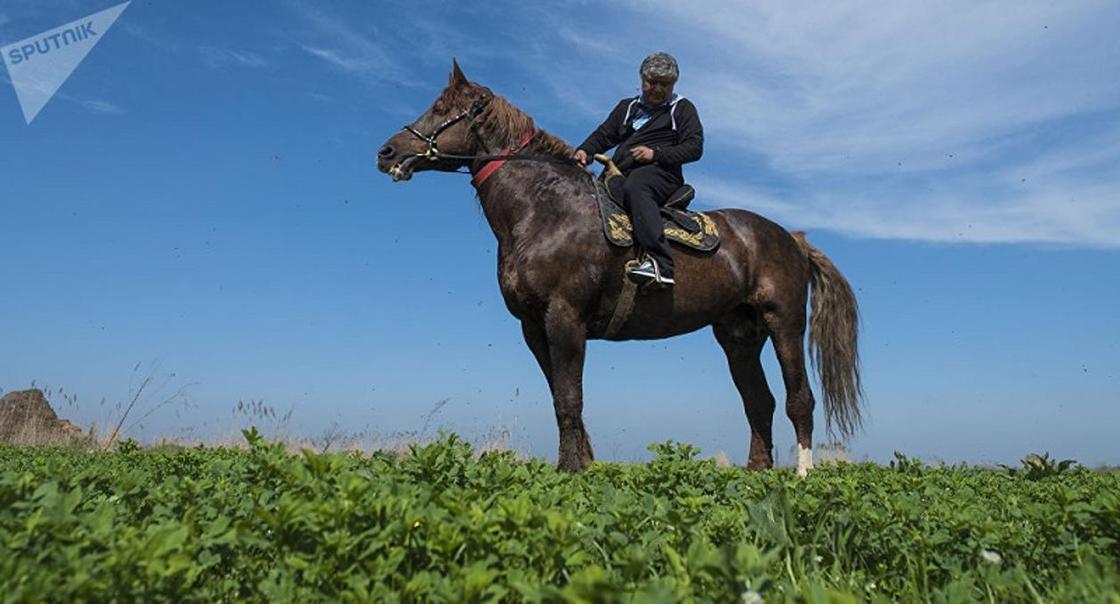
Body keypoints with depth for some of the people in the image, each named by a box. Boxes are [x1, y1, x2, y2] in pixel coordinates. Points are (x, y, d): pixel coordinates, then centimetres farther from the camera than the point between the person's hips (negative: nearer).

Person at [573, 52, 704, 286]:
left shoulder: (682, 109, 16)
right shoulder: (628, 107, 30)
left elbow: (694, 148, 3)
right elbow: (604, 134, 22)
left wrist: (656, 153, -10)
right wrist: (584, 151, 0)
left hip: (660, 173, -6)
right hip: (619, 174, 6)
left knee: (634, 185, -40)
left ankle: (660, 263, -54)